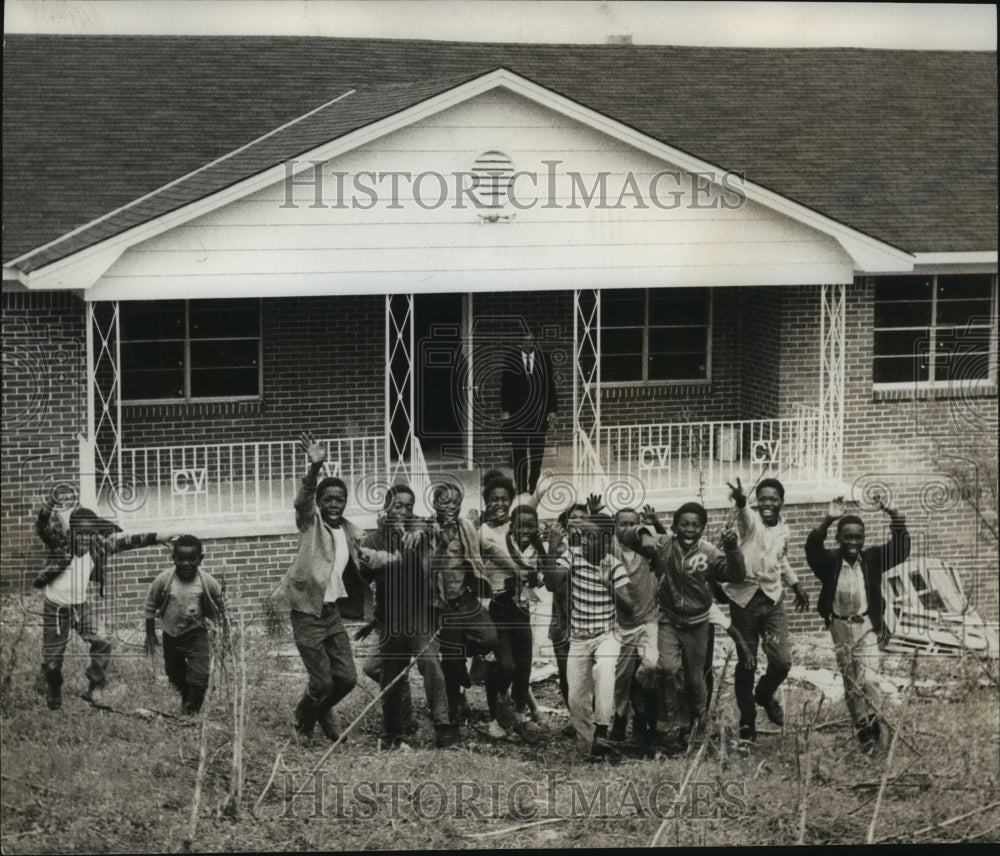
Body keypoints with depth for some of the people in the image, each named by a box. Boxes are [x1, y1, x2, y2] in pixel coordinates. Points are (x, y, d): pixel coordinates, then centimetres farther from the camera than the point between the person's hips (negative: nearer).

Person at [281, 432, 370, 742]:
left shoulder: (350, 531, 9)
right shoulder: (310, 521, -6)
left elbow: (364, 562, 25)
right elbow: (303, 498, -28)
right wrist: (315, 467, -46)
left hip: (333, 612, 5)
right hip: (307, 614, -5)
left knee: (347, 678, 3)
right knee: (322, 683, -5)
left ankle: (322, 709, 34)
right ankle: (304, 721, 25)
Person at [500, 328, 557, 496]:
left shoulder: (544, 359, 5)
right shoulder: (510, 359, 1)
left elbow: (551, 386, 7)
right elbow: (505, 386, 2)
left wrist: (552, 410, 3)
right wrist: (505, 410, -3)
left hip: (539, 414, 1)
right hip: (517, 413, -1)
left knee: (537, 453, 2)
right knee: (519, 453, -2)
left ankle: (533, 488, 9)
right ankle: (521, 489, 1)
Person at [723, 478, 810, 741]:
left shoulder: (783, 529, 7)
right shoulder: (750, 521, -11)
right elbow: (743, 512, -37)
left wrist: (796, 585, 24)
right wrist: (740, 500, -60)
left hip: (773, 597, 4)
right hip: (745, 598, -4)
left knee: (782, 661, -3)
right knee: (746, 662, 4)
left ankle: (765, 694, 29)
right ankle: (747, 720, 22)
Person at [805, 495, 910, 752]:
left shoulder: (872, 559, -6)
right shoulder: (830, 561, -9)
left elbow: (900, 546, -15)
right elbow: (812, 547, -28)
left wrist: (892, 515, -29)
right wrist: (827, 521, -41)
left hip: (866, 627, -1)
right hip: (840, 627, 1)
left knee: (867, 681, -15)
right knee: (850, 685, 13)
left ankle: (872, 724, 7)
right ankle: (862, 730, 28)